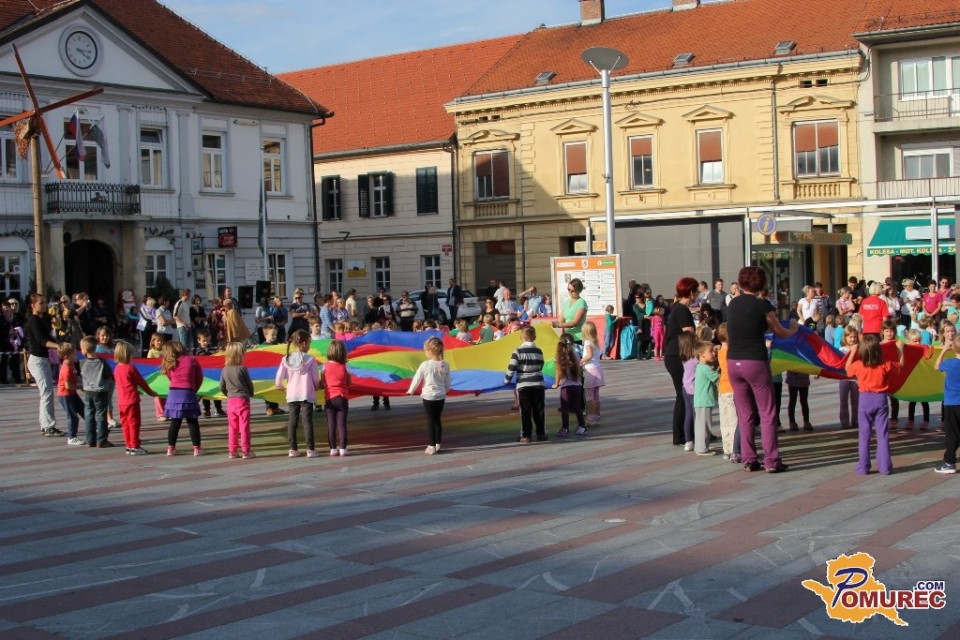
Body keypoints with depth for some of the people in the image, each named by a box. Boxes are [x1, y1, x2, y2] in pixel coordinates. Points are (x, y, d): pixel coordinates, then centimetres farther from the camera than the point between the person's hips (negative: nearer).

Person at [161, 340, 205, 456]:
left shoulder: (170, 364, 7)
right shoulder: (192, 360, 3)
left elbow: (171, 378, 10)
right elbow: (199, 378, 7)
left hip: (174, 393, 2)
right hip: (188, 393, -2)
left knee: (174, 422, 9)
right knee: (193, 422, 5)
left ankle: (171, 448, 11)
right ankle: (197, 448, 5)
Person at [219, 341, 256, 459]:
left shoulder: (225, 370, 2)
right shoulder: (242, 369, -12)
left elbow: (222, 387, 6)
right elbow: (250, 384, -4)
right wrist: (250, 393, 16)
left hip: (230, 401, 5)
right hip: (243, 400, -5)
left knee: (232, 427, 11)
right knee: (244, 426, 1)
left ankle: (232, 451, 13)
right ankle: (246, 451, 2)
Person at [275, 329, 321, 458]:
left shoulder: (286, 359, -2)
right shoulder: (310, 359, -9)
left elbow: (278, 379, -1)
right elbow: (316, 379, -4)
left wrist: (280, 386, 20)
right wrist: (316, 387, 17)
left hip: (291, 395, 3)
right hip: (307, 395, -3)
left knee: (292, 421, 10)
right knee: (307, 421, 0)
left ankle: (293, 449, 13)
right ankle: (310, 449, 0)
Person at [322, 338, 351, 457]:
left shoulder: (326, 366, -3)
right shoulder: (343, 367, -3)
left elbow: (322, 382, 0)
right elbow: (349, 383, 5)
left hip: (329, 398, 1)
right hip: (342, 398, -1)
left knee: (331, 425, 4)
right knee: (341, 424, 1)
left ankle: (333, 449, 5)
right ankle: (343, 448, 1)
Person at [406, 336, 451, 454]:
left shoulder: (425, 365, -16)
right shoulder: (445, 365, -4)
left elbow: (417, 379, -6)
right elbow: (448, 383, 4)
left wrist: (410, 391, 10)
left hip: (428, 396, -4)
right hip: (441, 396, 4)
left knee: (430, 421, 2)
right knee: (437, 420, 15)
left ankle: (431, 446, 3)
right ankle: (437, 445, 20)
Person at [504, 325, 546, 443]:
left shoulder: (518, 352, -10)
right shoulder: (539, 351, 4)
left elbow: (511, 368, -10)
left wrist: (507, 380, 5)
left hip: (523, 386, -3)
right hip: (538, 385, 3)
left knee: (525, 412, 0)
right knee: (538, 411, 9)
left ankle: (526, 436, -1)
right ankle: (541, 433, 13)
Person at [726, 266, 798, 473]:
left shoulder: (732, 304, 7)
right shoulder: (762, 306, -7)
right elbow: (781, 333, 6)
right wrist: (794, 328, 28)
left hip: (734, 362, 5)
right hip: (755, 362, -5)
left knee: (745, 414, 12)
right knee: (767, 413, 4)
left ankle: (748, 460, 13)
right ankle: (771, 461, 3)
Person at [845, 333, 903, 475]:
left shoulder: (858, 365, -9)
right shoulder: (886, 365, -9)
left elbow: (847, 368, 13)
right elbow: (900, 365, 11)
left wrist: (852, 352, 20)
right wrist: (900, 350, 24)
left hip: (865, 399, 0)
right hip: (881, 399, 0)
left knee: (864, 434, 6)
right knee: (882, 434, 5)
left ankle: (863, 467, 8)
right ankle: (885, 467, 6)